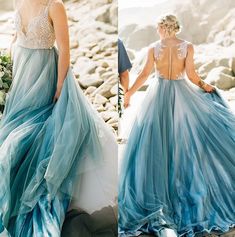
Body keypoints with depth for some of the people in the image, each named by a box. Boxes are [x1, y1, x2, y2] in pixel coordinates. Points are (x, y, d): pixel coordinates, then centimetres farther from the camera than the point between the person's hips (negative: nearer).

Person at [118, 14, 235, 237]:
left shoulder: (153, 48, -3)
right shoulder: (188, 46, -4)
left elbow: (144, 74, -4)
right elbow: (191, 74, -7)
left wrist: (128, 93, 4)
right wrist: (205, 86, 11)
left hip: (159, 94, 1)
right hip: (182, 94, 0)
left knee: (156, 141, 5)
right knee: (187, 138, 8)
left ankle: (157, 192, 9)